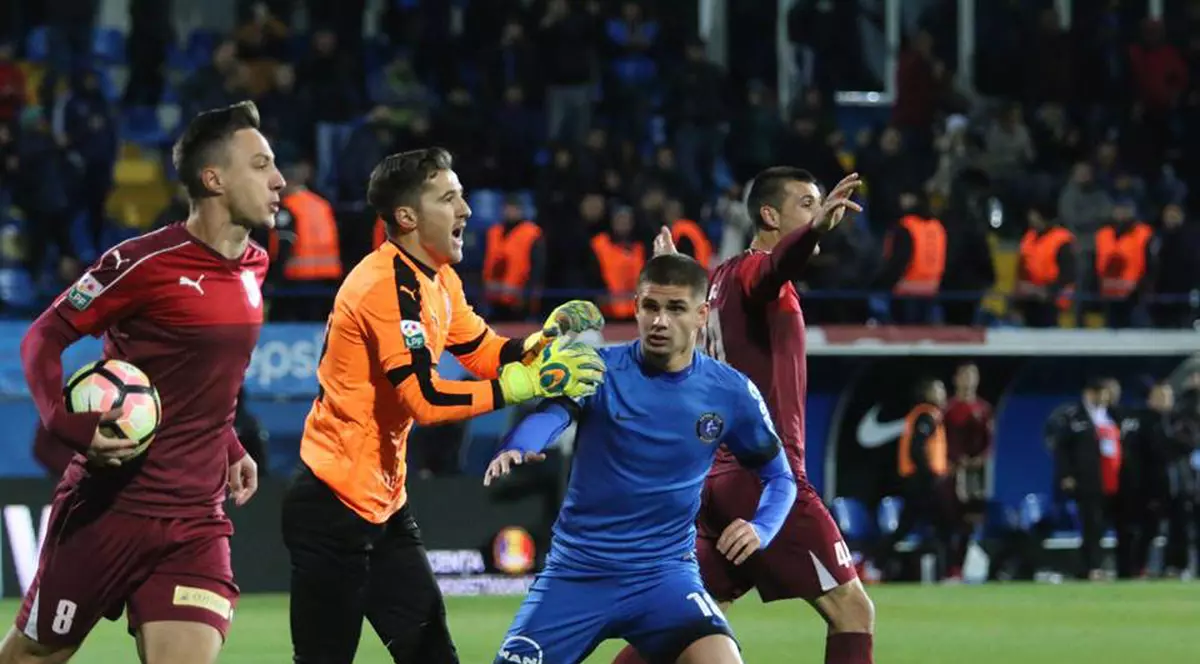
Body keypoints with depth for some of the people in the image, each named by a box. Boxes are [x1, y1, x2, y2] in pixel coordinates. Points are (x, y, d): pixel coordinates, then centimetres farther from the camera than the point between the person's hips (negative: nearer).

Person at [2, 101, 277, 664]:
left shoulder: (255, 268, 8)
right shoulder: (144, 261, -13)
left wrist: (229, 448, 11)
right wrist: (73, 426, -22)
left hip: (196, 522, 5)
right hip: (109, 507, -5)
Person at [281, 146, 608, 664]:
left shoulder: (439, 281, 9)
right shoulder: (388, 285, -20)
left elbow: (485, 353, 17)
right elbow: (424, 399, -26)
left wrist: (544, 339, -2)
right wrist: (529, 383, -25)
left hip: (384, 503, 10)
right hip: (333, 507, -10)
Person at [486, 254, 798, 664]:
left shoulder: (730, 392, -2)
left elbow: (779, 477, 10)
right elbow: (549, 415, -27)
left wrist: (762, 528, -12)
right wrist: (515, 449, -50)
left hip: (665, 572, 0)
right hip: (577, 571, 0)